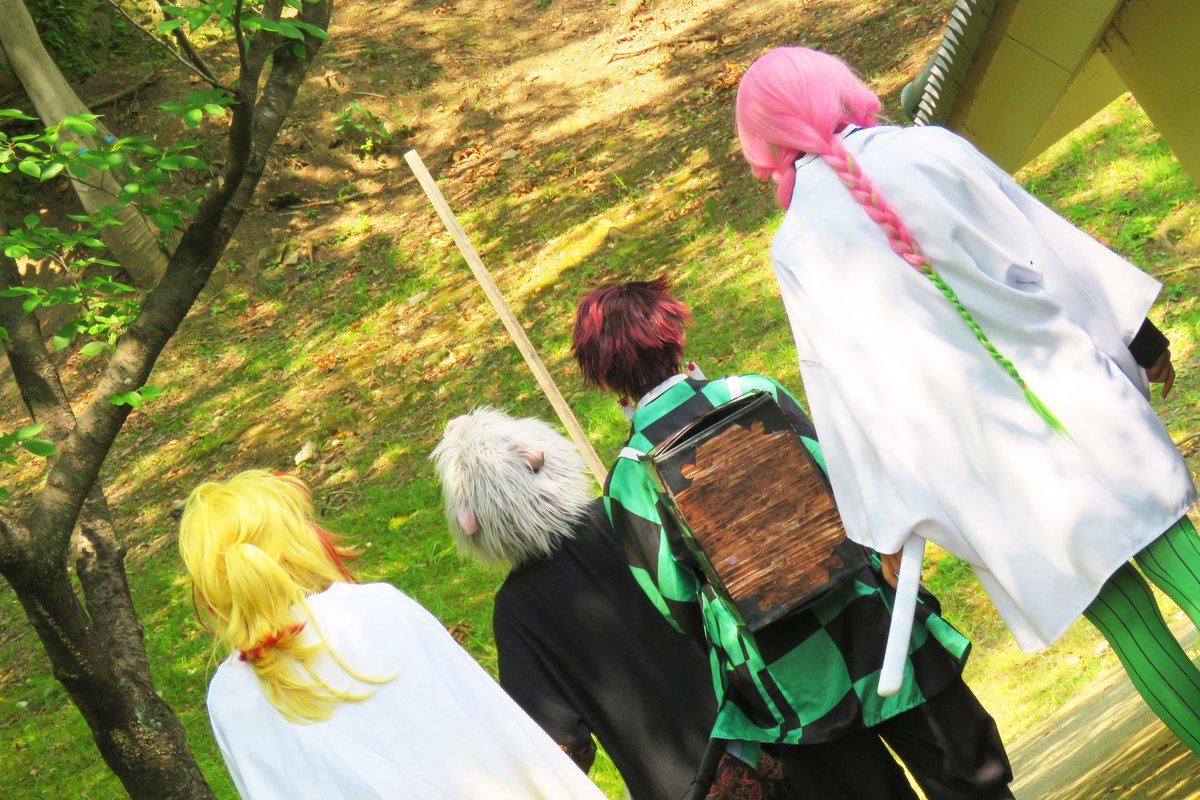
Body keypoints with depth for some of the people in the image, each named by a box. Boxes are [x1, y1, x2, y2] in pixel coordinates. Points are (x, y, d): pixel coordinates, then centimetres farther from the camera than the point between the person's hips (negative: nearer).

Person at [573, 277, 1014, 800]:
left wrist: (719, 637, 13)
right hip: (868, 614, 1)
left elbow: (674, 597, -5)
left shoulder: (629, 477, -7)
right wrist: (880, 567, 11)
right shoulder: (753, 392, -3)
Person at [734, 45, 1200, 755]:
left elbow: (848, 390, -2)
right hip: (1076, 392, 1)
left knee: (1117, 608, 12)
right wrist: (1142, 336, 15)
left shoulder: (797, 249, -3)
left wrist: (889, 520, 4)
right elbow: (1057, 246, 5)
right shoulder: (933, 148, -2)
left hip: (986, 459, -1)